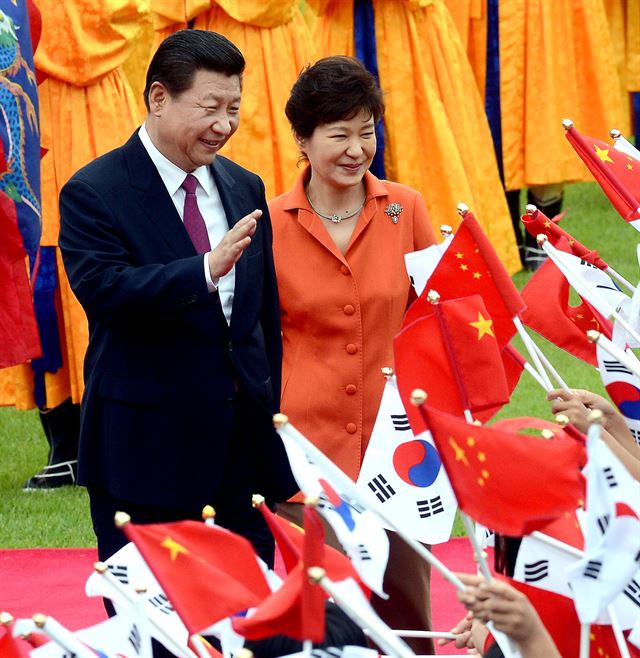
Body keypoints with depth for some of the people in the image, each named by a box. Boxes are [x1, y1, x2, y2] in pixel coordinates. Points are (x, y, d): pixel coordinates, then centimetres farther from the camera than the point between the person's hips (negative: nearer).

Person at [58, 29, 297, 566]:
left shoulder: (245, 189, 12)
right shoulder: (94, 194, -8)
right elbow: (103, 290, -24)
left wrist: (274, 415, 14)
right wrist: (207, 269, -35)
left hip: (245, 440, 5)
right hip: (146, 446, -5)